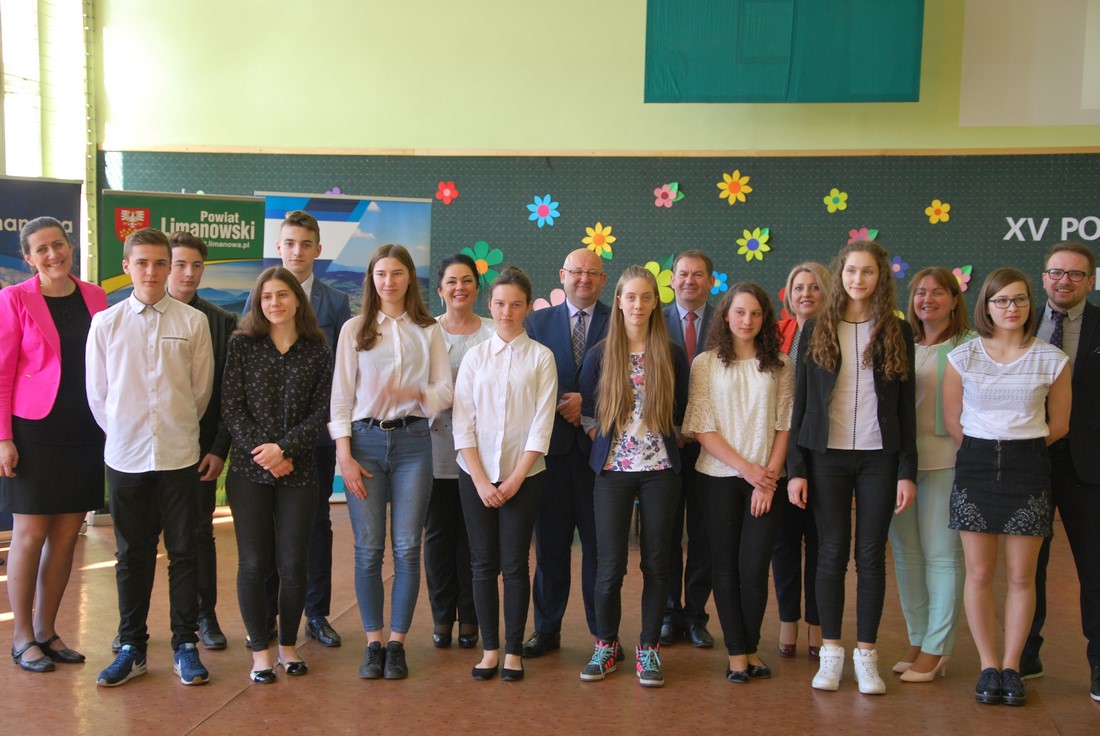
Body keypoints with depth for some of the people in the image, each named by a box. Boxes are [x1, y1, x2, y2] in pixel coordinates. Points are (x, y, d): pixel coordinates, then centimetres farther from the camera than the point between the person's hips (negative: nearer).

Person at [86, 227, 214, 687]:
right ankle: (131, 648, 22)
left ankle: (185, 645, 17)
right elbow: (96, 393, 8)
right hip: (125, 455, 1)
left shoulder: (193, 322, -3)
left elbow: (202, 389, 4)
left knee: (183, 553, 6)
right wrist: (123, 433, 9)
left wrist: (178, 427, 10)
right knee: (132, 555, 11)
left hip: (179, 454, -1)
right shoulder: (106, 323, 1)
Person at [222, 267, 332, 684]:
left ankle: (288, 645, 21)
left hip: (298, 472, 0)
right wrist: (261, 452, -11)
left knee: (294, 563, 3)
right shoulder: (243, 345, 4)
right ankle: (260, 651, 14)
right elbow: (231, 407, -1)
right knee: (254, 563, 1)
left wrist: (284, 448, -12)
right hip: (249, 471, 0)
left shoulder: (317, 350, 4)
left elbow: (322, 411, 0)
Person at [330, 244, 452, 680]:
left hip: (412, 440, 0)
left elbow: (446, 392, 5)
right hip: (365, 439, 0)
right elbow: (341, 394, 4)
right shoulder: (354, 329, 7)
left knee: (407, 548, 0)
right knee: (368, 549, 1)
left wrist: (415, 394, -16)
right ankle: (373, 644, 13)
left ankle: (397, 644, 11)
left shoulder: (428, 331, 9)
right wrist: (344, 455, -4)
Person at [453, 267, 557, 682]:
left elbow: (542, 425, -4)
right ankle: (490, 649, 15)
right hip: (476, 475, 2)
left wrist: (515, 479, -9)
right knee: (484, 564, 5)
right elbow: (462, 422, 1)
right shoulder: (475, 356, 5)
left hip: (523, 475, -2)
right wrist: (481, 481, -7)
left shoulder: (541, 357, 1)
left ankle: (513, 650, 12)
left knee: (515, 565, 1)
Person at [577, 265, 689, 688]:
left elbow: (681, 413, 11)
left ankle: (649, 649, 18)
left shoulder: (672, 355, 3)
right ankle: (606, 645, 18)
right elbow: (587, 412, 9)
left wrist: (669, 444, 4)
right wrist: (605, 442, -1)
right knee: (610, 565, -1)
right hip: (613, 470, 0)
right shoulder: (599, 355, 3)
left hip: (660, 470, 1)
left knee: (656, 562, 5)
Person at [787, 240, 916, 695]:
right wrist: (795, 468, -3)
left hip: (879, 457, 0)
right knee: (832, 554, 4)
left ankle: (866, 653, 16)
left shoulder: (898, 332, 5)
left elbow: (906, 406, 4)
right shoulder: (816, 330, 4)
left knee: (871, 556, 4)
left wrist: (907, 470, -2)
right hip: (827, 456, 0)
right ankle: (831, 652, 15)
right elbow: (801, 401, 3)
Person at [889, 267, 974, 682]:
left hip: (946, 459, -5)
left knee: (941, 553, -1)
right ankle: (917, 640, 22)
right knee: (906, 553, 10)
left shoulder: (970, 345, -3)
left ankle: (937, 649, 9)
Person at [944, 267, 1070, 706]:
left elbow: (1059, 425, 9)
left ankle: (1011, 667, 17)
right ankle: (989, 667, 16)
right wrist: (985, 454, 8)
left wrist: (1020, 450, 11)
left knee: (1021, 576, 4)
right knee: (979, 574, 4)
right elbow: (951, 420, 6)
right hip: (976, 468, 0)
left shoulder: (1051, 360, 0)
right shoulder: (963, 357, -1)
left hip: (1028, 469, 0)